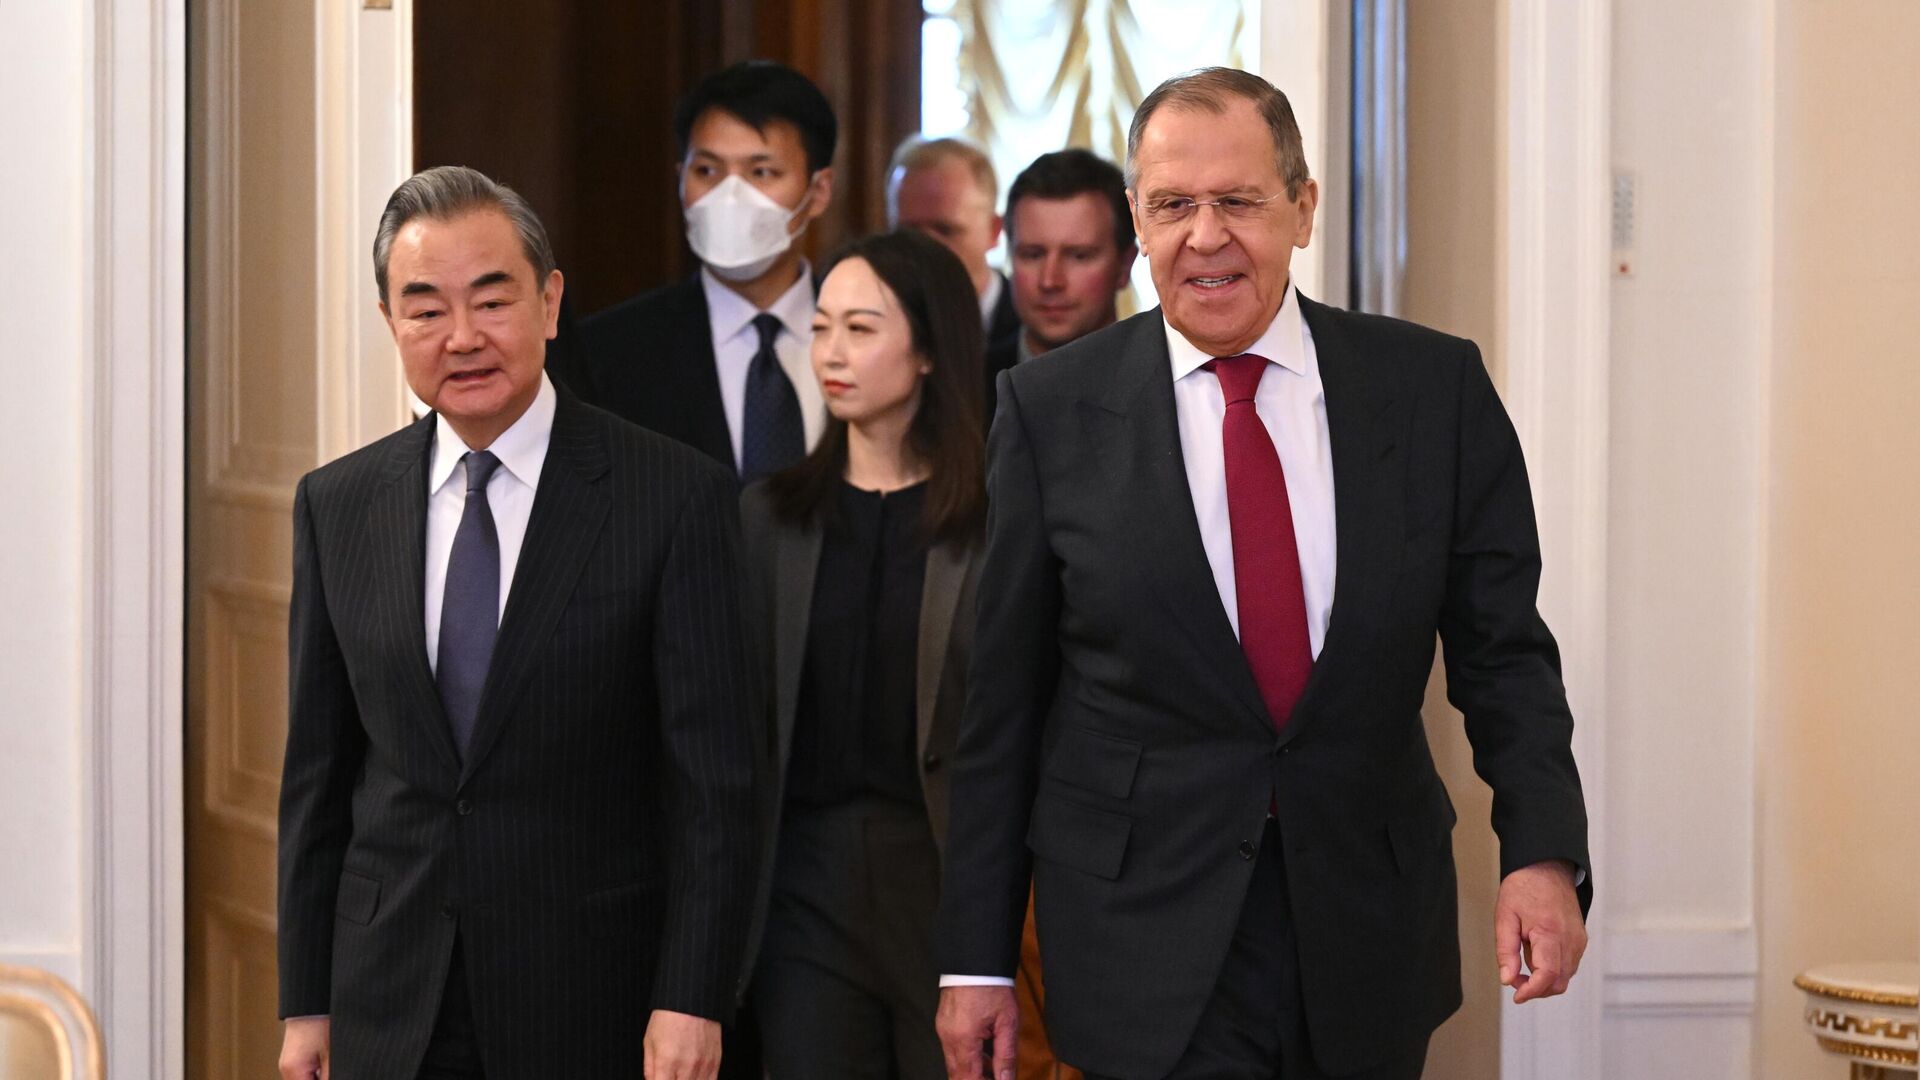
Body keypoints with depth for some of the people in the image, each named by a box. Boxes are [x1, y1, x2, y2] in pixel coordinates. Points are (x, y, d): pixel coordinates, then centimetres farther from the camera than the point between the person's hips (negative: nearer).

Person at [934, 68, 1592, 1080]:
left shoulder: (1436, 387, 0)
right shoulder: (1050, 409, -2)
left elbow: (1502, 648, 2)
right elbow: (1000, 702, 1)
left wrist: (1543, 852, -13)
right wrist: (975, 957, 0)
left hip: (1370, 932, 2)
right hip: (1148, 946, -2)